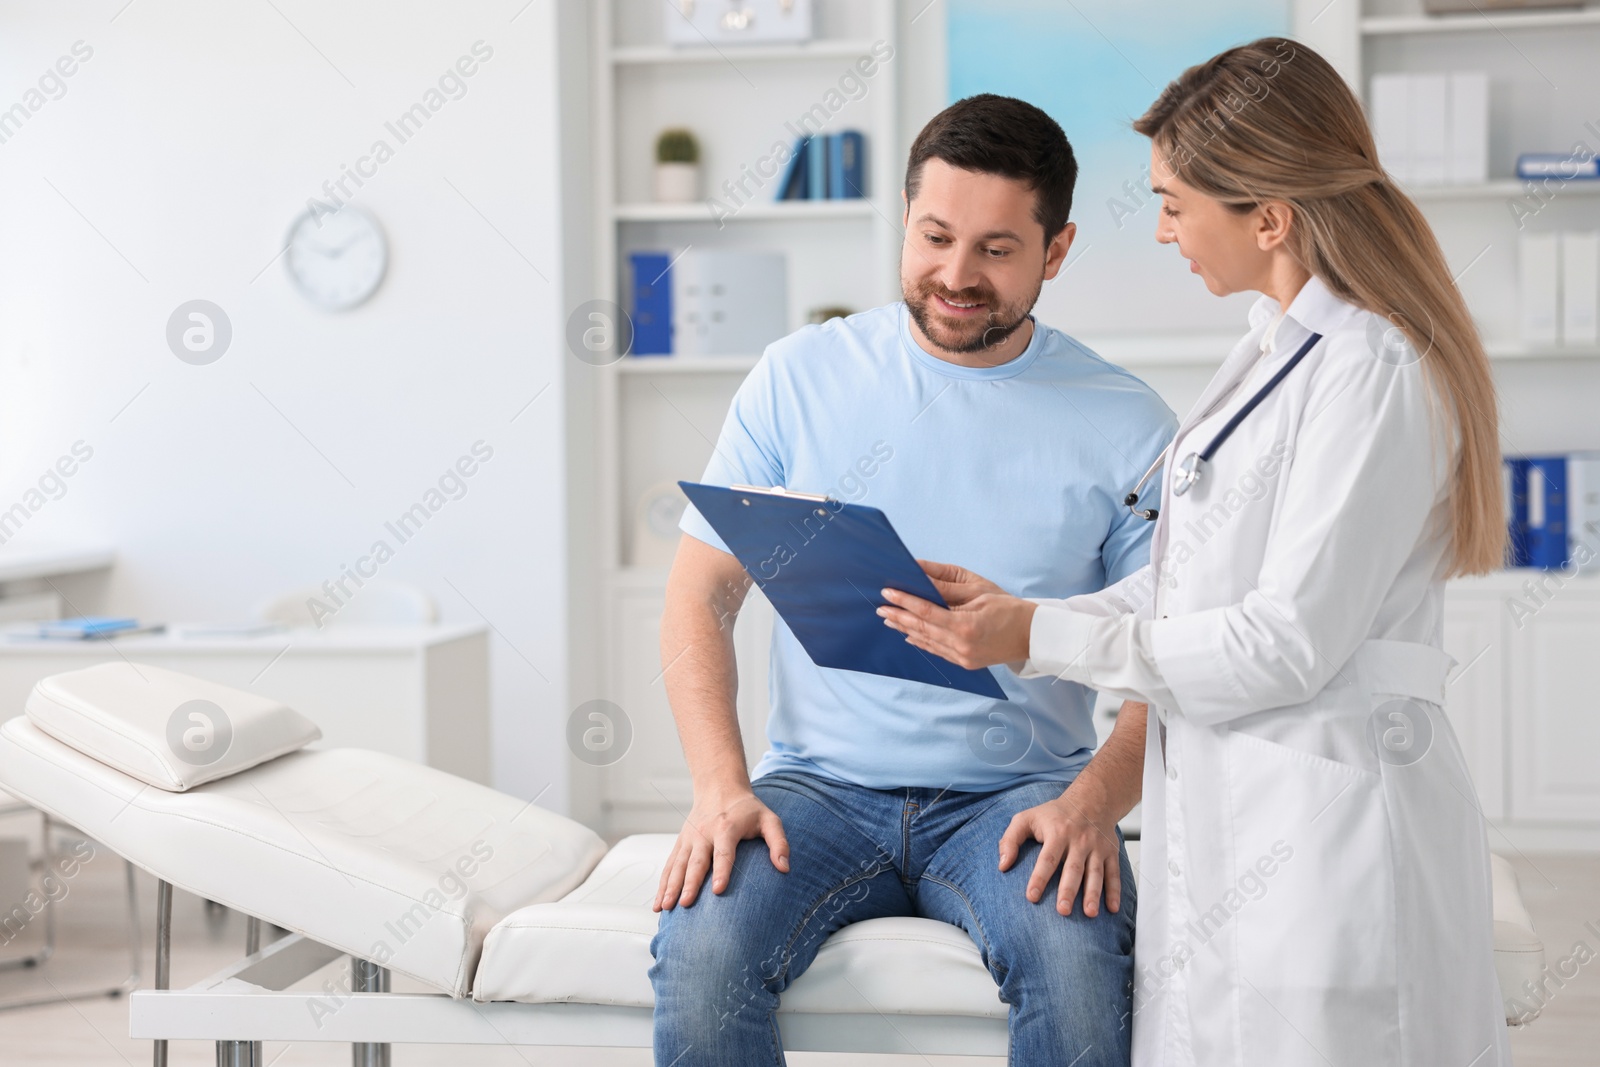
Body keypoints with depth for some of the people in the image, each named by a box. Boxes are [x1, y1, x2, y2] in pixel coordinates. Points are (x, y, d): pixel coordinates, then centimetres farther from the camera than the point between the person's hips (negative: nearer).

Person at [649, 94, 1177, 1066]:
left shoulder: (1126, 426, 2)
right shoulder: (801, 378, 5)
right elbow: (702, 596, 5)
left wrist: (1093, 802, -17)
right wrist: (722, 787, -11)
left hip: (1017, 796, -1)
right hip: (820, 784, 1)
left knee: (1080, 968, -32)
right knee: (700, 954, -28)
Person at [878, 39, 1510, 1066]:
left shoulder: (1372, 373, -16)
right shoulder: (1273, 350, 13)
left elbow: (1286, 644, -19)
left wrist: (1042, 639, -14)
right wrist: (1012, 613, 8)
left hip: (1327, 825, -9)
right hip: (1226, 809, 9)